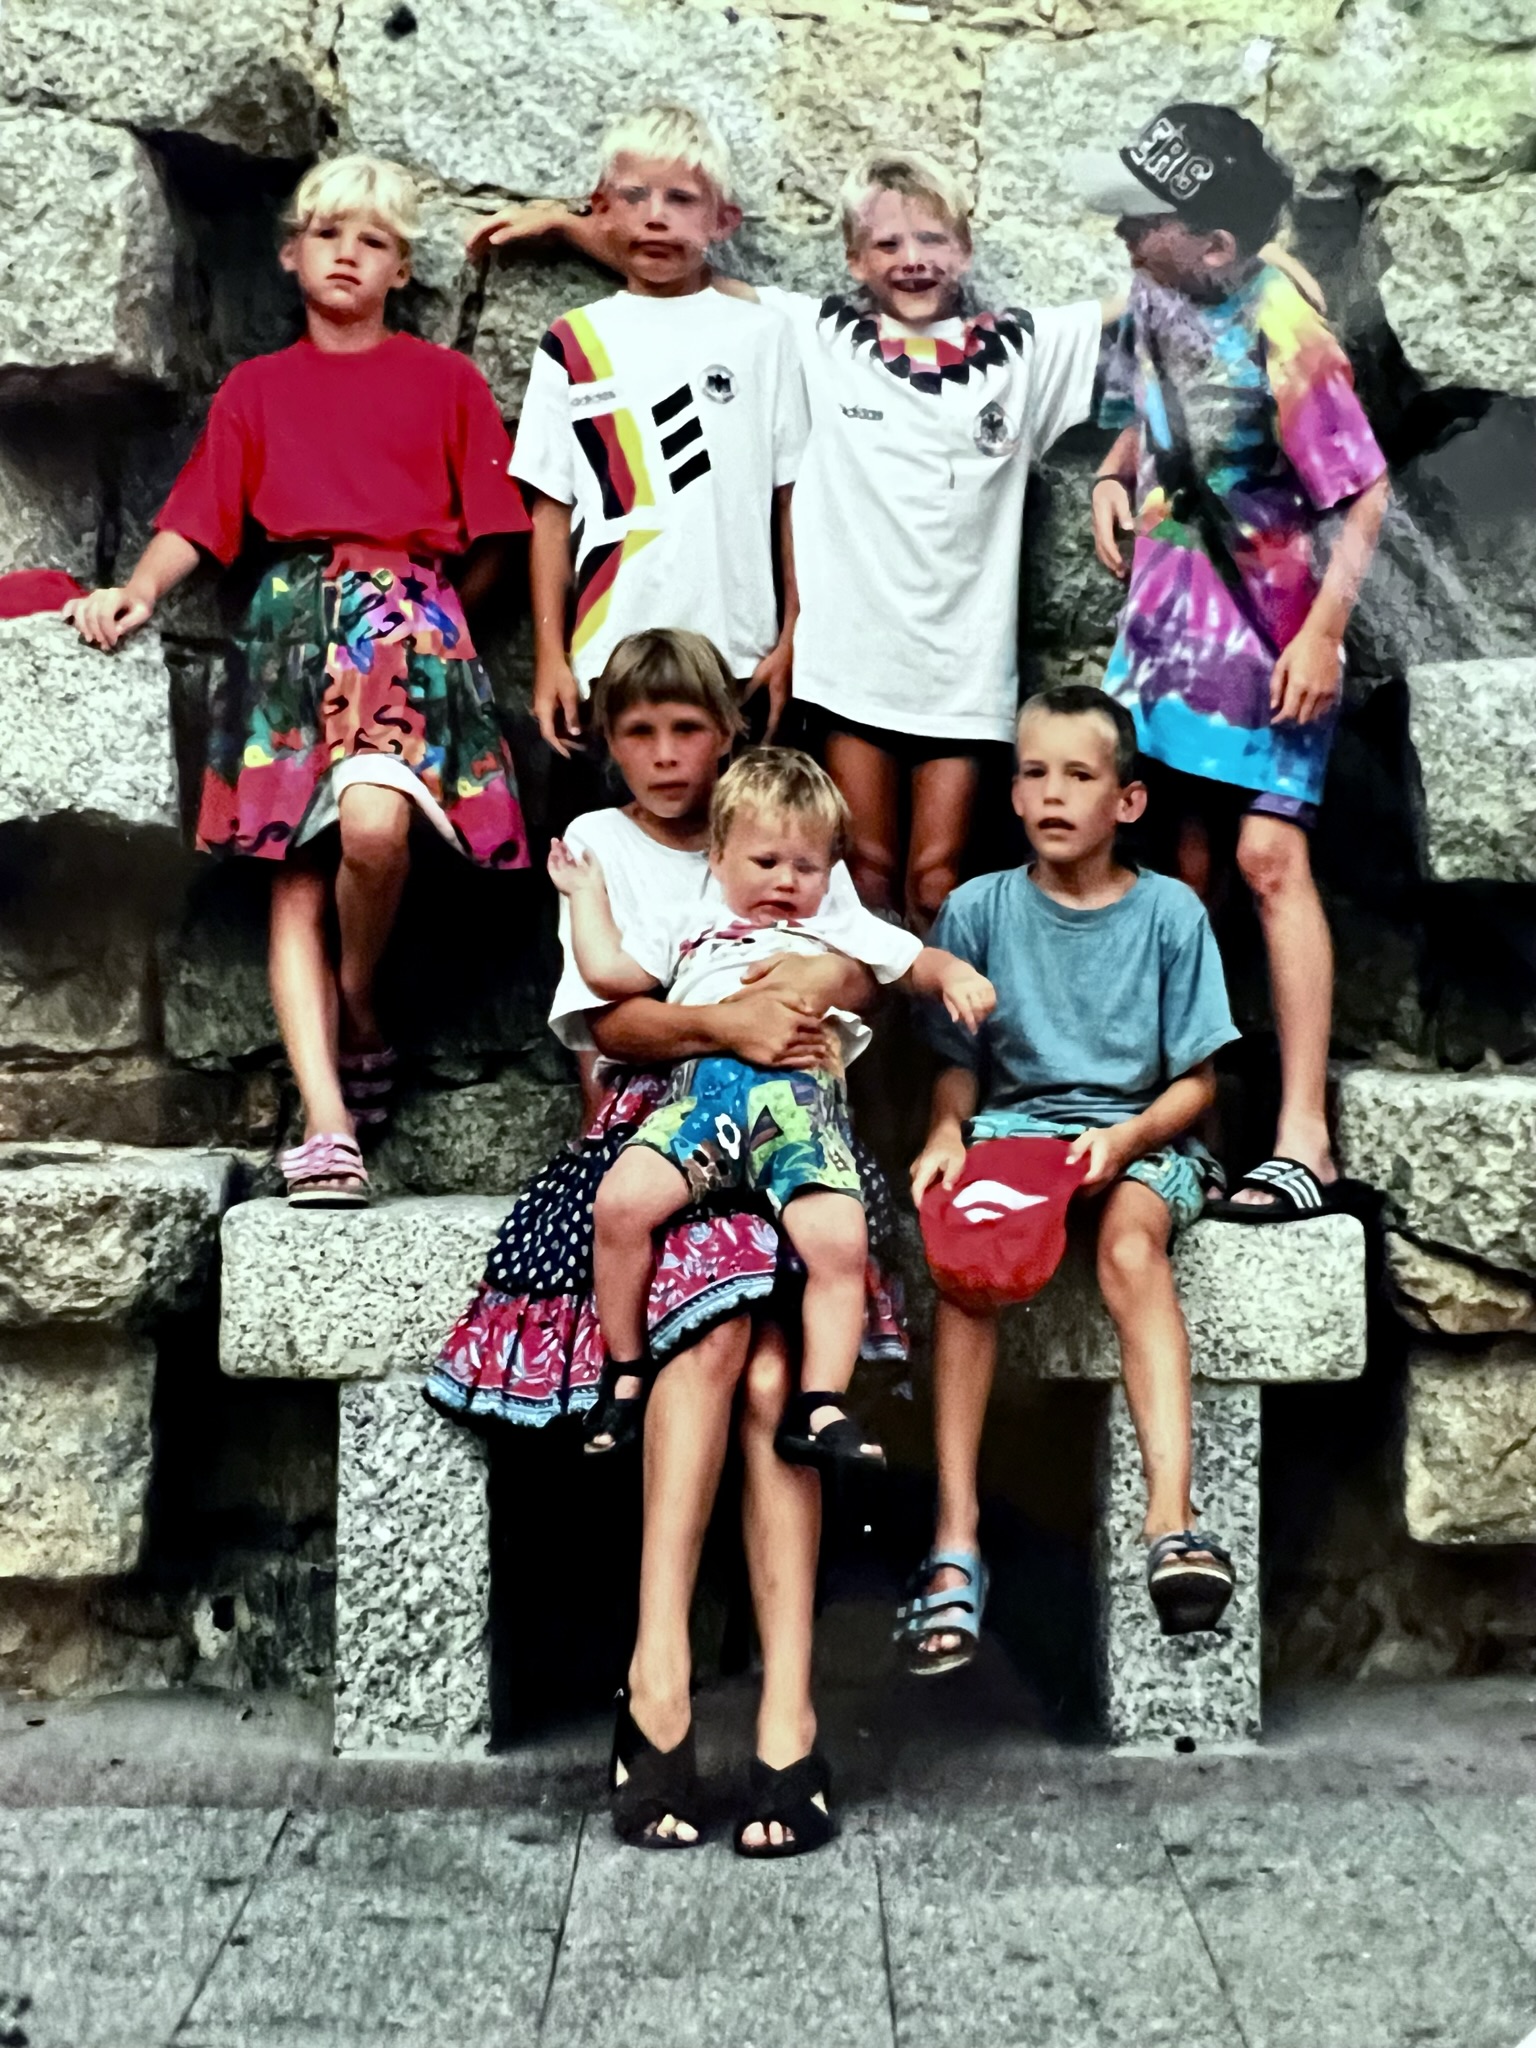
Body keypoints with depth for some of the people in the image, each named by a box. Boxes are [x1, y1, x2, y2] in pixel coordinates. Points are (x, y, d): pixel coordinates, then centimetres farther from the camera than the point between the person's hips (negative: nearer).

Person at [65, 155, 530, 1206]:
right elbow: (198, 520, 12)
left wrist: (430, 610, 3)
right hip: (292, 616, 2)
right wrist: (137, 592, -3)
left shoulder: (446, 379, 15)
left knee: (374, 822, -29)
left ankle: (358, 1011, 0)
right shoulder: (255, 388, 20)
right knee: (295, 877, -10)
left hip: (409, 609, -2)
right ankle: (331, 1127, -14)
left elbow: (490, 539, 12)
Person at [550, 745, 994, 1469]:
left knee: (841, 1243, -25)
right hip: (702, 1084, 0)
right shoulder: (687, 924, 33)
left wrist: (957, 976, 7)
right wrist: (587, 892, 32)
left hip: (803, 1093, 0)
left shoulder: (843, 929, 34)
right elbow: (608, 971, 22)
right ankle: (625, 1370, -8)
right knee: (620, 1202, -26)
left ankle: (819, 1407, -17)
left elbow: (920, 961, 29)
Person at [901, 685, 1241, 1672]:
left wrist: (1126, 1138, -18)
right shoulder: (980, 908, 4)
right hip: (1013, 1122, 1)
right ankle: (956, 1541, -31)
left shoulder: (1170, 911, 1)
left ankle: (1173, 1519, -40)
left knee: (1132, 1245, -34)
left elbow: (1196, 1081, 1)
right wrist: (946, 1134, -14)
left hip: (1141, 1130, -1)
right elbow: (960, 1066, 8)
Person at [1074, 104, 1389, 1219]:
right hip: (1174, 601, 7)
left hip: (1270, 625, -7)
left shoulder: (1280, 331, -22)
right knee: (1180, 846, 11)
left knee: (1268, 855, -12)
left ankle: (1305, 1139, -10)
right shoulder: (1157, 297, 0)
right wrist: (1116, 474, 3)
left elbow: (1364, 493, -19)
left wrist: (1324, 631, -22)